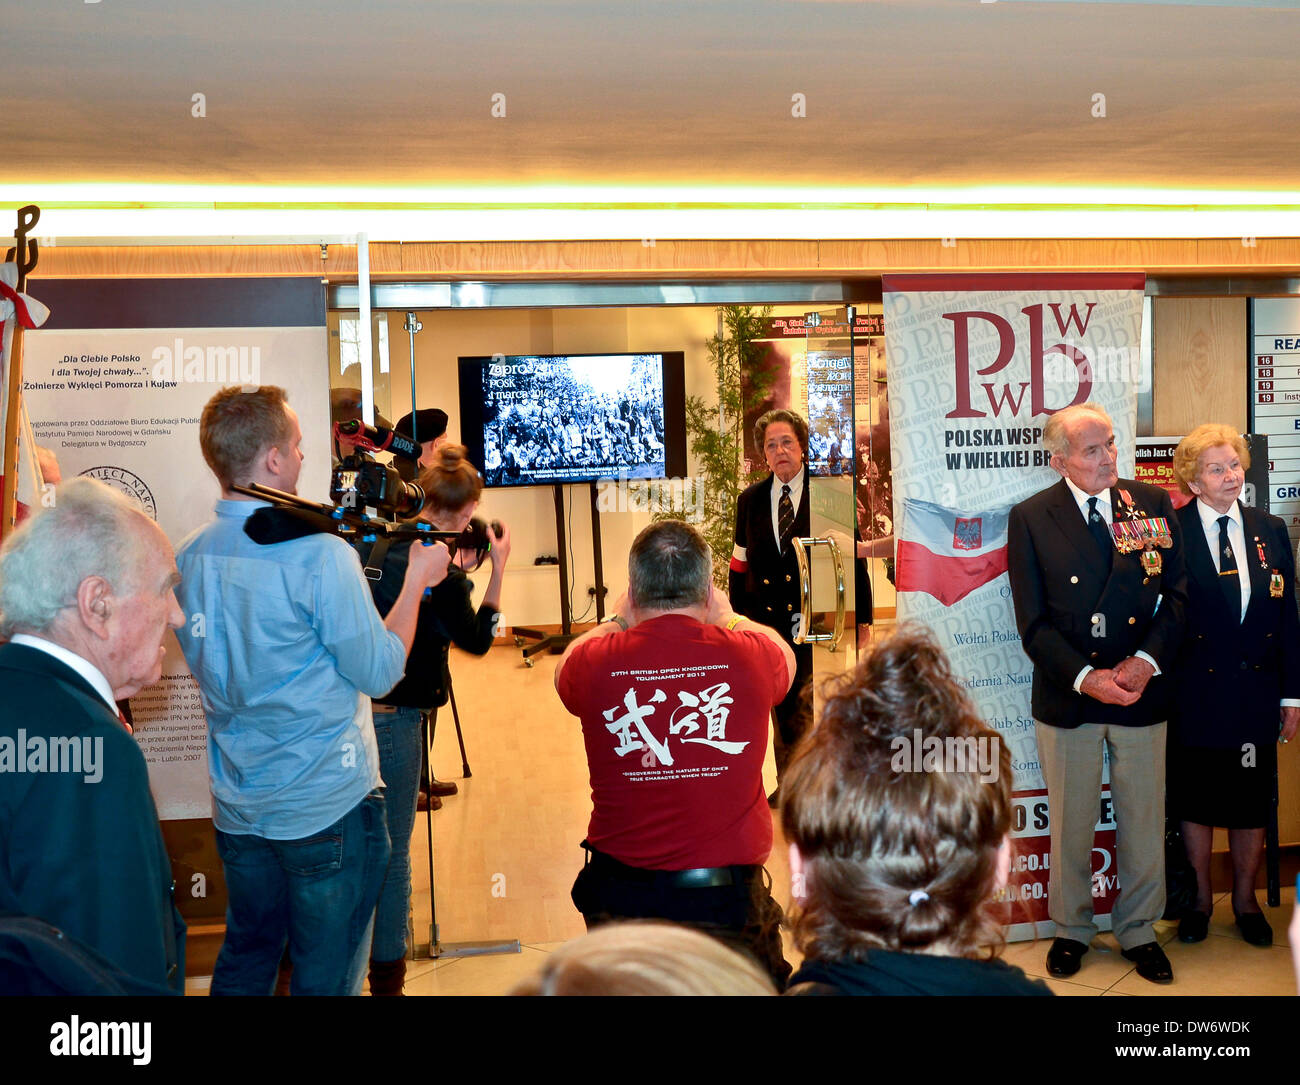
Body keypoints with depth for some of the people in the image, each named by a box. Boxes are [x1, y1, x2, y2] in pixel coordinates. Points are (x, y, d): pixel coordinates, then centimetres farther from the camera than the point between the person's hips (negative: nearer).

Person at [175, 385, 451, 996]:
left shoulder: (189, 558, 0)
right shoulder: (320, 556, -21)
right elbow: (379, 672, -15)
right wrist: (417, 581, -3)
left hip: (236, 807, 7)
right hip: (327, 808, -6)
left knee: (244, 957, 24)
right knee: (326, 975, 9)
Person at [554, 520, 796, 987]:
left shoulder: (595, 662, -12)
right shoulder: (751, 656, -12)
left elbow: (564, 672, 15)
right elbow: (786, 657, 15)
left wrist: (616, 620, 27)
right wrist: (726, 617, 28)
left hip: (619, 892, 1)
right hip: (729, 893, 0)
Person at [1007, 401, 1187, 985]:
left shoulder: (1153, 504, 1)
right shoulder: (1030, 519, -5)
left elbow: (1178, 595, 2)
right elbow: (1033, 623, -7)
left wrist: (1147, 660, -13)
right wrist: (1086, 676, -18)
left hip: (1142, 692, 2)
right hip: (1067, 698, -1)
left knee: (1144, 824, 13)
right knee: (1070, 825, 13)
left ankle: (1139, 931, 34)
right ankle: (1071, 930, 33)